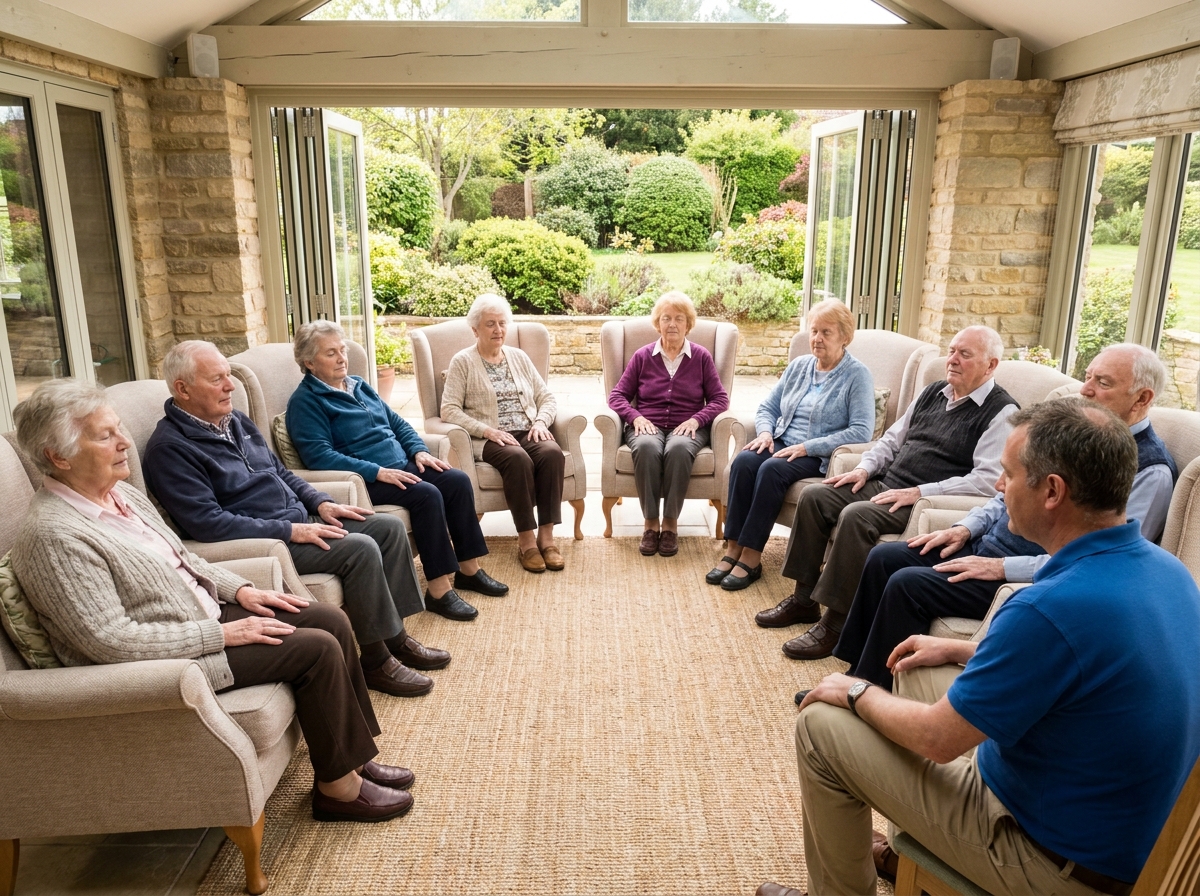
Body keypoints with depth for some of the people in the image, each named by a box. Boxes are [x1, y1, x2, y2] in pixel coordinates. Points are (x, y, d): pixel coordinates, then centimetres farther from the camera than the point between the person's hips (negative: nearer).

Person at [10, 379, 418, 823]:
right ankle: (338, 786, 0)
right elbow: (110, 640, -25)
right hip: (166, 656, -9)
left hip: (203, 612, 9)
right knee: (316, 648, -17)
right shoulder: (55, 536, -22)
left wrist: (240, 589, 3)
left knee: (330, 620, -1)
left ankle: (353, 756, 10)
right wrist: (221, 634, -22)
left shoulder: (121, 493, 6)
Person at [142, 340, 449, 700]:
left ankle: (396, 636, 7)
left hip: (298, 520, 9)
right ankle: (376, 660, -10)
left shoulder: (235, 420, 13)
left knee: (389, 527, -1)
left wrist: (321, 503, 5)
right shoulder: (170, 448, -14)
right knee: (360, 549, -25)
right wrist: (290, 531, -24)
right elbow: (207, 522, -23)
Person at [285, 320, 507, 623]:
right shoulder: (306, 401, -6)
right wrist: (378, 472, -24)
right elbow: (318, 455, -18)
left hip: (401, 465, 8)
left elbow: (397, 422, 22)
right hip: (364, 481, -8)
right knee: (426, 495, -29)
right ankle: (439, 591, -24)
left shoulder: (358, 385, 19)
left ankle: (468, 569, -1)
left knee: (458, 480, -10)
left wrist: (419, 450, 3)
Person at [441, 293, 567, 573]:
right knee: (518, 459, -36)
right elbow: (449, 409, -5)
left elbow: (547, 398, 16)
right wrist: (487, 430, -17)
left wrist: (541, 422, -5)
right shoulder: (462, 362, 5)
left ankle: (546, 536, -27)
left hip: (529, 432, 4)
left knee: (552, 453, -29)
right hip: (490, 439, -4)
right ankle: (526, 540, -28)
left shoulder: (519, 357, 18)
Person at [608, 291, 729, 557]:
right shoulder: (642, 356, 11)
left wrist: (695, 419, -11)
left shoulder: (701, 357, 10)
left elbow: (720, 399, 7)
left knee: (678, 449, -38)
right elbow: (617, 395, 9)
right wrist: (636, 417, -11)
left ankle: (670, 523, -26)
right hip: (647, 425, 1)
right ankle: (650, 522, -26)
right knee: (647, 447, -37)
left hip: (686, 427, 0)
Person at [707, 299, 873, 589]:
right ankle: (733, 550, -25)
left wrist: (807, 447, -20)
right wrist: (765, 432, -5)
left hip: (820, 457, -5)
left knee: (772, 469, -33)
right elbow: (768, 407, 19)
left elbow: (861, 431, -15)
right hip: (781, 444, 5)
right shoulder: (799, 366, 15)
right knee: (744, 460, -26)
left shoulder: (857, 374, -4)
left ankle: (751, 559, -27)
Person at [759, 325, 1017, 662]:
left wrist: (919, 492, -23)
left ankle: (835, 623, -21)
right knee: (813, 496, -5)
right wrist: (865, 468, 4)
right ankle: (803, 598, 3)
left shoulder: (1002, 412, -8)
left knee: (856, 516, -32)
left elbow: (988, 480, -20)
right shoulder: (933, 392, 16)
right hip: (885, 485, 8)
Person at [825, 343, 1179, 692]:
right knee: (883, 558, 1)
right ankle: (856, 668, 12)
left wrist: (1002, 567, -23)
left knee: (907, 584, -22)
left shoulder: (1151, 470, -16)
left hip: (1029, 580, -9)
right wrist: (966, 528, 5)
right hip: (986, 546, 9)